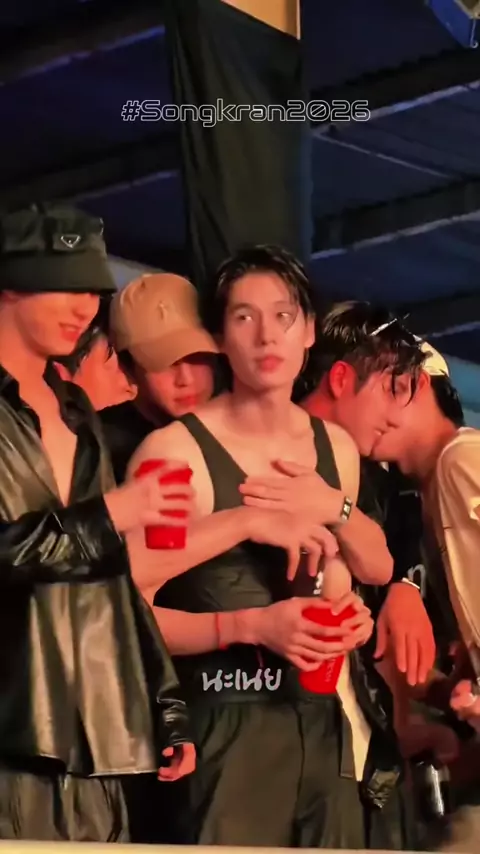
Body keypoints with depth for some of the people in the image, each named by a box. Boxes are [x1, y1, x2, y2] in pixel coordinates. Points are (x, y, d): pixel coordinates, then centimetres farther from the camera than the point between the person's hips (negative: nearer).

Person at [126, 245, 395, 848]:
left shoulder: (335, 446, 10)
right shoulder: (174, 450, -10)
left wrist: (334, 508, 3)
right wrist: (251, 624, -23)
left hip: (324, 719, 6)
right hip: (225, 726, -6)